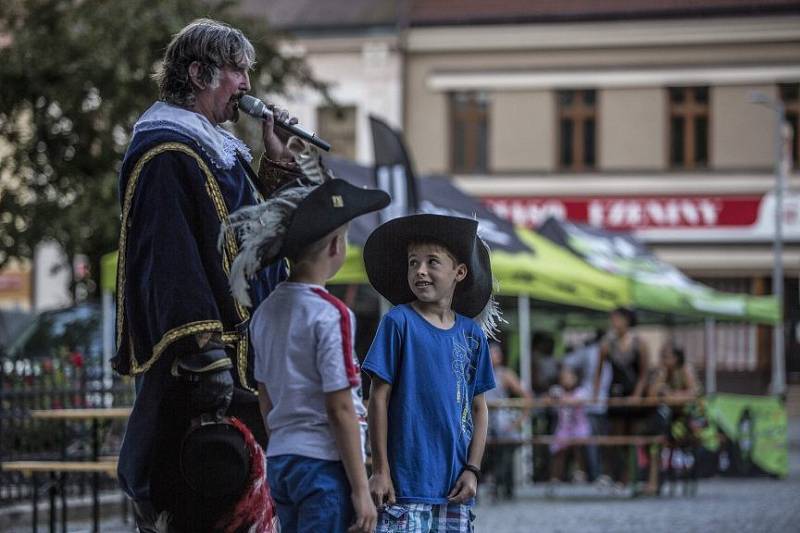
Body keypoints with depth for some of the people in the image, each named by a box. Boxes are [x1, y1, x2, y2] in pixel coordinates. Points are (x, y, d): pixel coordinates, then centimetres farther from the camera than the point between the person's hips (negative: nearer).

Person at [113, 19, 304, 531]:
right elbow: (169, 257, -20)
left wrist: (277, 164, 12)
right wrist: (204, 354, -27)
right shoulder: (167, 152, -12)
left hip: (248, 350, 10)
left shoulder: (220, 148, 19)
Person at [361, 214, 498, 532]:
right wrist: (380, 470, -6)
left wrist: (472, 469, 4)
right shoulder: (399, 322, -3)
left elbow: (479, 409, 14)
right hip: (406, 479, -4)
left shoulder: (471, 335, 9)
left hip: (455, 484, 5)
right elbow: (379, 398, -3)